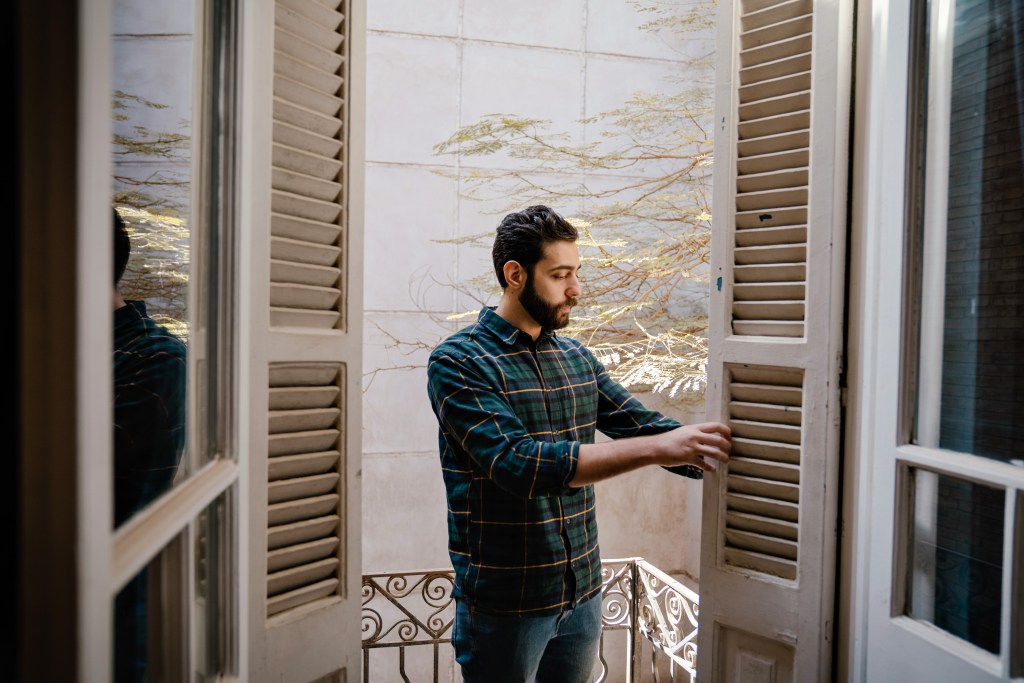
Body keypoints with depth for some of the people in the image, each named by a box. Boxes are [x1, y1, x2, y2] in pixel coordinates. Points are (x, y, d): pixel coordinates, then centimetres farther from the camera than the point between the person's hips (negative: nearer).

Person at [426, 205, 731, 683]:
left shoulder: (577, 358, 5)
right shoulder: (457, 362, -16)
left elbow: (644, 424, 5)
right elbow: (521, 464, -27)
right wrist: (657, 448, -29)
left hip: (585, 593, 6)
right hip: (504, 604, -5)